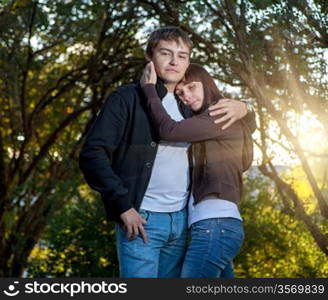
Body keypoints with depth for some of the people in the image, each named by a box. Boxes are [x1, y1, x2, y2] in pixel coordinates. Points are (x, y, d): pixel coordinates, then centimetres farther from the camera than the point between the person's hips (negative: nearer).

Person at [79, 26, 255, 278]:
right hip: (141, 220, -6)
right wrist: (123, 206, -15)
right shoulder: (128, 98, -1)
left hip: (182, 221, 6)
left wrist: (241, 109, 4)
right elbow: (92, 154, -8)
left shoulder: (188, 107, 16)